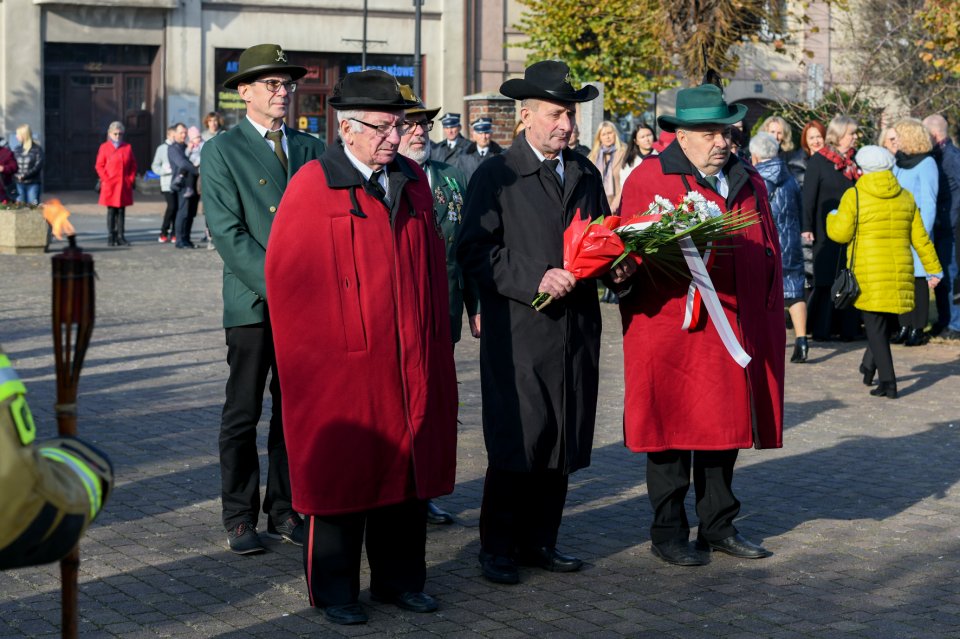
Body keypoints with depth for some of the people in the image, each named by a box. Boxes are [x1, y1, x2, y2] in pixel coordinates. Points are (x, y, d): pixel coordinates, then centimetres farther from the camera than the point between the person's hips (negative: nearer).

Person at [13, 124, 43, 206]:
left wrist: (24, 176, -18)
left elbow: (38, 166, -11)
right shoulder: (18, 149, 11)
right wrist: (16, 175, -7)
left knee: (33, 205, -8)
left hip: (33, 183, -5)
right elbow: (14, 165, 13)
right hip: (20, 183, 5)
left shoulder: (37, 149, -5)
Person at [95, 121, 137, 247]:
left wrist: (132, 179, 1)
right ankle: (111, 237, 3)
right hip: (110, 185, -2)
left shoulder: (127, 147, 10)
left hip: (125, 185, 3)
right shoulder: (104, 147, 2)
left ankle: (121, 237, 7)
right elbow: (99, 166, 1)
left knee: (121, 211, 4)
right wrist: (106, 179, -8)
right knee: (111, 211, -1)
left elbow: (133, 164, 12)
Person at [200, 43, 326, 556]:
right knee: (243, 415, 2)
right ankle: (240, 518, 10)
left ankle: (284, 511, 17)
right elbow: (228, 232, -9)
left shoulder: (310, 149, 14)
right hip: (251, 303, -4)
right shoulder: (221, 151, -1)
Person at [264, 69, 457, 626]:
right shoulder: (313, 185, -8)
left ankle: (401, 578, 25)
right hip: (342, 364, -5)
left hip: (412, 362, 5)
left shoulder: (413, 181, 10)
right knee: (342, 471, 4)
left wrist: (436, 334, 10)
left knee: (408, 466, 11)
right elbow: (286, 275, -8)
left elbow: (434, 262, 15)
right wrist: (316, 348, -8)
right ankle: (335, 590, 17)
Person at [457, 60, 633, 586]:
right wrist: (535, 280, -18)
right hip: (518, 330, -5)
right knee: (514, 443, -5)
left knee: (564, 441, 8)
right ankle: (498, 547, 6)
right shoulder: (495, 176, -2)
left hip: (576, 328, 6)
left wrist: (615, 264, 0)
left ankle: (540, 540, 19)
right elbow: (474, 251, -8)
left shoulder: (586, 175, 16)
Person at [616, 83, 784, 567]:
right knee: (674, 431, 0)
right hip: (673, 332, -5)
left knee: (728, 426, 11)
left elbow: (770, 255, 19)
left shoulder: (749, 183, 16)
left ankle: (719, 526, 23)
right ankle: (668, 533, 11)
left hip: (737, 331, 5)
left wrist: (769, 321, 13)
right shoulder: (648, 179, -3)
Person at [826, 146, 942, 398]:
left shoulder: (854, 196, -7)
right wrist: (933, 269, 16)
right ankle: (869, 366, 29)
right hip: (900, 271, 4)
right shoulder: (906, 197, 7)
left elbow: (840, 233, -6)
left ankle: (888, 382, -6)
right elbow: (920, 238, 9)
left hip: (869, 272, -4)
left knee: (876, 327, -1)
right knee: (886, 323, 19)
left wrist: (832, 217, 15)